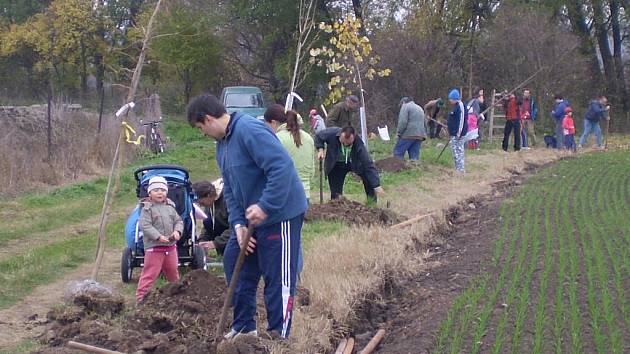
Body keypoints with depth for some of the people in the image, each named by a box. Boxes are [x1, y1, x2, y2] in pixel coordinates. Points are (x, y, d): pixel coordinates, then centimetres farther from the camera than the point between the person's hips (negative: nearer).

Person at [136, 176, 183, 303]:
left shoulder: (170, 207, 8)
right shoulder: (147, 208, -9)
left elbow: (178, 221, 12)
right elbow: (145, 225, -17)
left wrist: (177, 231, -10)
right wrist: (159, 236, -25)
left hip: (171, 246, 6)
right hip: (153, 246, -6)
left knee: (173, 272, 21)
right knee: (150, 273, -6)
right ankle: (141, 296, -2)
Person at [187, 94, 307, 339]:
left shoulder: (249, 130, -22)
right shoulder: (222, 144, 11)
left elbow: (282, 167, -30)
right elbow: (230, 189, 12)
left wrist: (265, 206, -30)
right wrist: (237, 223, -1)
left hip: (280, 215, -10)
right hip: (251, 218, 10)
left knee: (278, 279, -2)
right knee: (235, 265, 15)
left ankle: (278, 336, 11)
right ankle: (244, 327, 29)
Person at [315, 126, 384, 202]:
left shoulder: (358, 145, -34)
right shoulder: (332, 134, -31)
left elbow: (368, 164, -34)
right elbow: (318, 136, -7)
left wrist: (377, 186, -37)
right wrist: (320, 149, -24)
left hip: (354, 163, 0)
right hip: (336, 165, 0)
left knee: (369, 178, -19)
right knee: (336, 193, -4)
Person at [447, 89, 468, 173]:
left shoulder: (460, 106, -16)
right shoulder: (456, 106, 15)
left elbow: (461, 119, -21)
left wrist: (459, 133, -23)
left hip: (458, 134, -10)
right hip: (454, 134, 10)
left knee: (458, 151, -8)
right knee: (456, 151, 14)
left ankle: (461, 169, -5)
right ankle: (458, 169, 20)